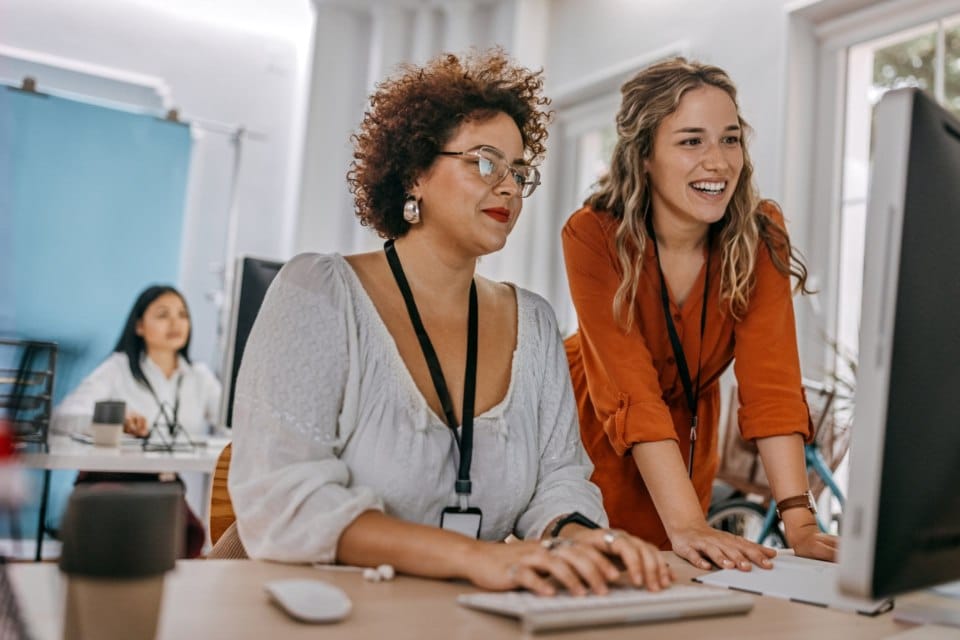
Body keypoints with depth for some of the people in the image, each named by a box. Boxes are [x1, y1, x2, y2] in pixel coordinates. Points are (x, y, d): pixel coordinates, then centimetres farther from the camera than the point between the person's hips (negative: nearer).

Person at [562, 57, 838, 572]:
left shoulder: (759, 236, -17)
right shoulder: (593, 236, -25)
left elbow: (770, 381, -23)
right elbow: (631, 393, -31)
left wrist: (799, 523, -32)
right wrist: (687, 525, -40)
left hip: (686, 442, 3)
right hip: (591, 439, -2)